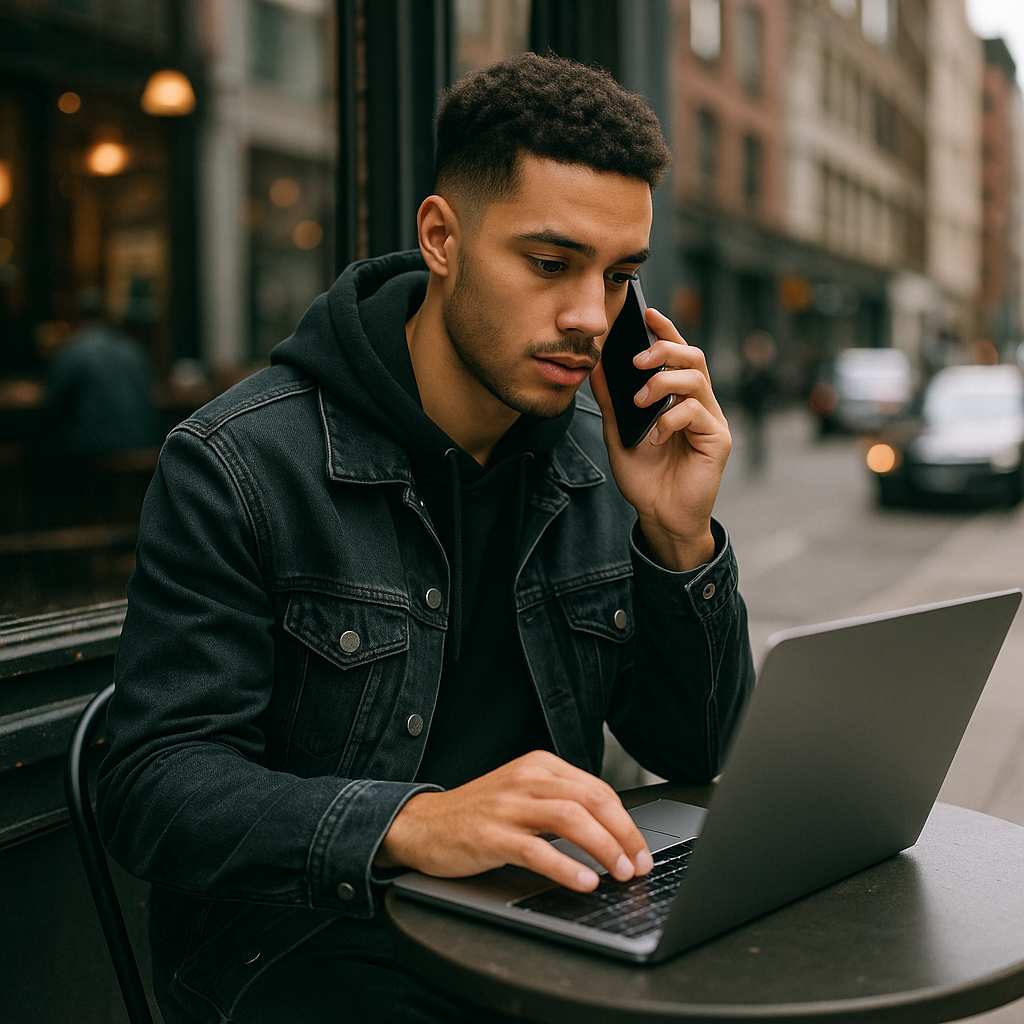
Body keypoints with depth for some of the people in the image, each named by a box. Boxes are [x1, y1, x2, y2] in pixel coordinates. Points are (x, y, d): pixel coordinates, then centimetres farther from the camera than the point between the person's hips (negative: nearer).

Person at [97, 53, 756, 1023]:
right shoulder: (237, 463, -13)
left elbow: (692, 751, 5)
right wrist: (405, 824, -33)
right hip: (299, 930, -4)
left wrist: (680, 537, -11)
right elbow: (156, 788, -17)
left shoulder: (602, 455, 3)